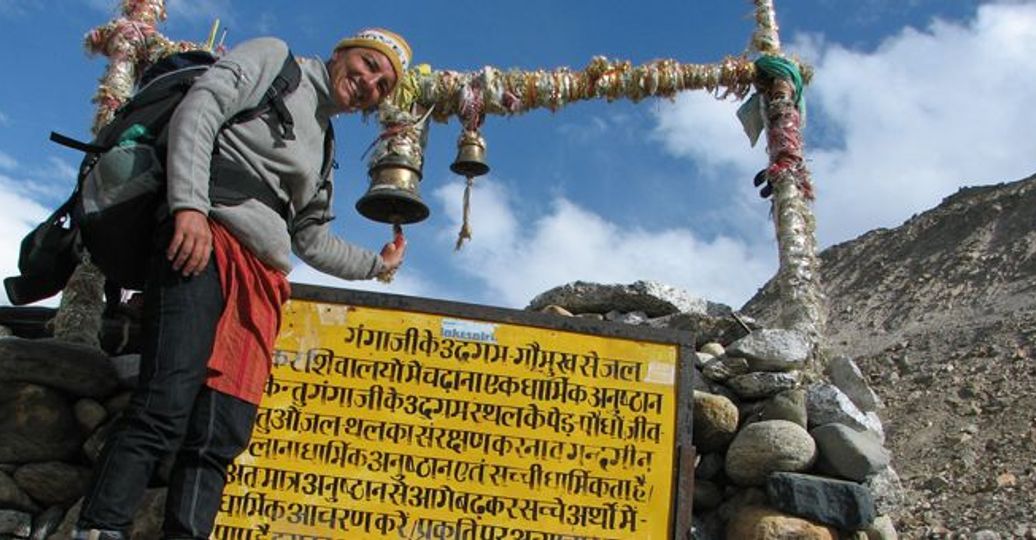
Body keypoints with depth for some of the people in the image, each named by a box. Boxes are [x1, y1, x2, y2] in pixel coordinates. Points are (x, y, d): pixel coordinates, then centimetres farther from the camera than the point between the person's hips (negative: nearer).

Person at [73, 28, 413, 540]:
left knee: (219, 441, -5)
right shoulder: (274, 58, 12)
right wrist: (190, 204, -18)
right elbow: (197, 111, -5)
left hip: (263, 281, 7)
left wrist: (374, 265, 37)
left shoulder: (323, 145, 30)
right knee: (163, 411, -21)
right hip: (205, 244, -7)